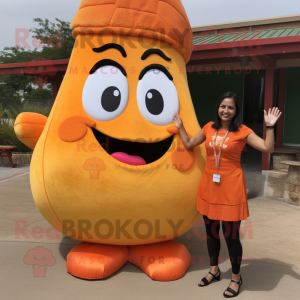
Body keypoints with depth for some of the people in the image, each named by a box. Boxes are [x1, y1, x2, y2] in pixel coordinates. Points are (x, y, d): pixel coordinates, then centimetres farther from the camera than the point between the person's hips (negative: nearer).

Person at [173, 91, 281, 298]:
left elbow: (268, 148, -12)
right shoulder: (209, 128, 6)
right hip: (209, 185, 5)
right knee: (211, 231, 16)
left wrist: (270, 126, -20)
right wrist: (180, 127, 20)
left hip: (231, 187, -5)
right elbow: (189, 144, 19)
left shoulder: (242, 131, -6)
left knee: (231, 235, 2)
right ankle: (214, 270, 37)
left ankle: (236, 278, 24)